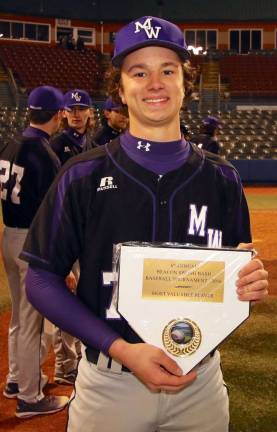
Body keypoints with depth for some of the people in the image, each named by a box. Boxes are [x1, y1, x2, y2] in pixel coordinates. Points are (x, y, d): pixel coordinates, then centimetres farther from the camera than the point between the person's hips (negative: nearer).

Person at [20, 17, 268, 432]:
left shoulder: (221, 179, 1)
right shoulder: (83, 176, -8)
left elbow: (236, 273, 11)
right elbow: (43, 279, -8)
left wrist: (250, 285, -14)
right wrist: (122, 349, -18)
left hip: (202, 380, 3)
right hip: (109, 381, -2)